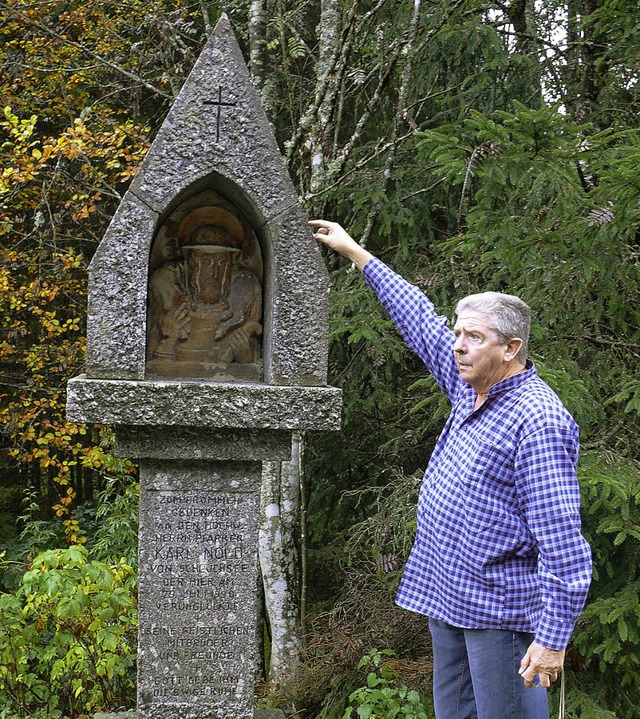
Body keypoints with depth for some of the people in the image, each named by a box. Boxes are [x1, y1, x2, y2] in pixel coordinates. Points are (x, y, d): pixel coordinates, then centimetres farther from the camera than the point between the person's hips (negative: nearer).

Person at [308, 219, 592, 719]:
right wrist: (356, 253, 29)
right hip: (449, 602, 9)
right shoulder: (471, 390, 9)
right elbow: (421, 321, 24)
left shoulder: (538, 421, -18)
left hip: (501, 615, -9)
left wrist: (553, 639, -26)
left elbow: (564, 545, -22)